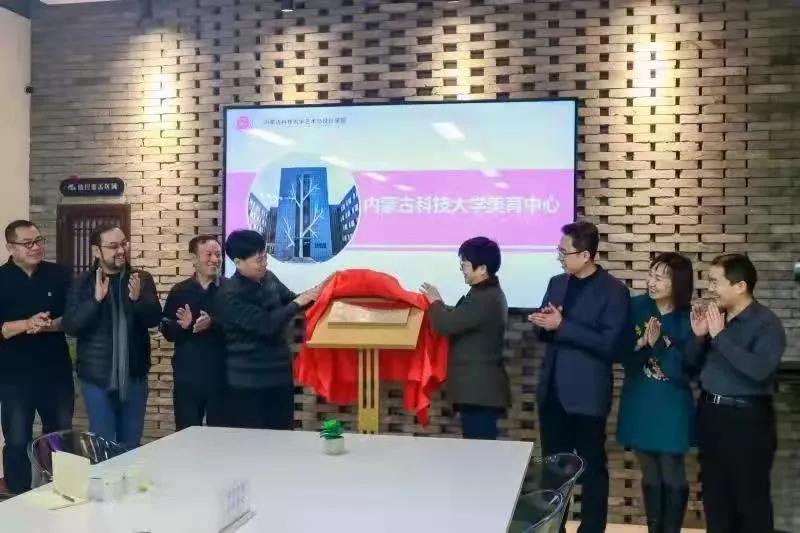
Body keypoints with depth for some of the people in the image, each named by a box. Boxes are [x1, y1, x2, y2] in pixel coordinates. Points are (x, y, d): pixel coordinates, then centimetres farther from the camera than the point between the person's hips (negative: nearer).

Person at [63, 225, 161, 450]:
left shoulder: (142, 279, 0)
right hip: (97, 376, -2)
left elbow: (154, 319, -7)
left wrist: (137, 298, -26)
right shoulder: (82, 283, -3)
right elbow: (70, 326, -11)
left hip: (134, 374, 2)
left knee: (132, 443, 13)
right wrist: (96, 299, -24)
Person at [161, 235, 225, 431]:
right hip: (187, 375, 2)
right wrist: (182, 325, -15)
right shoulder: (179, 291, 5)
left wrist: (213, 324, -23)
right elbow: (167, 332, 5)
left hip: (220, 375, -2)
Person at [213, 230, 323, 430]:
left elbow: (290, 300, 20)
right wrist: (298, 303, -17)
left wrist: (313, 294, 1)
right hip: (248, 382, -7)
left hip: (279, 375, 7)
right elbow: (266, 324, -25)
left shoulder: (268, 278, 4)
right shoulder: (229, 295, -17)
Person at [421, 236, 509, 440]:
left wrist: (435, 303, -5)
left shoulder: (483, 299, -21)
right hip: (481, 388, 11)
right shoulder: (489, 294, 15)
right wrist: (440, 306, 6)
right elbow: (458, 320, 18)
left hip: (478, 390, -11)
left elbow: (445, 325, -23)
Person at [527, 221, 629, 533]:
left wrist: (562, 325, -22)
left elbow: (610, 345, -19)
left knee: (591, 468, 8)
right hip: (552, 390, 6)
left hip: (586, 394, -6)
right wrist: (541, 324, -10)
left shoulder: (613, 291, -11)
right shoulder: (557, 283, 9)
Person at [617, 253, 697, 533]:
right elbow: (623, 355, -3)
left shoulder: (688, 319, -13)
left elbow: (686, 370, -15)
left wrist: (658, 345, -26)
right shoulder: (636, 307, -5)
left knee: (672, 476, 8)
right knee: (650, 476, 16)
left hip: (671, 407, -3)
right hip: (638, 403, 3)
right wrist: (640, 344, -23)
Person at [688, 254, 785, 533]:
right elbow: (694, 366, 10)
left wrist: (720, 336, -24)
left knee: (750, 498, 3)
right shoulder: (714, 316, 6)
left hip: (746, 419, -6)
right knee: (714, 495, 16)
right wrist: (700, 336, -7)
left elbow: (759, 369, -28)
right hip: (710, 414, 7)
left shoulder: (766, 323, -12)